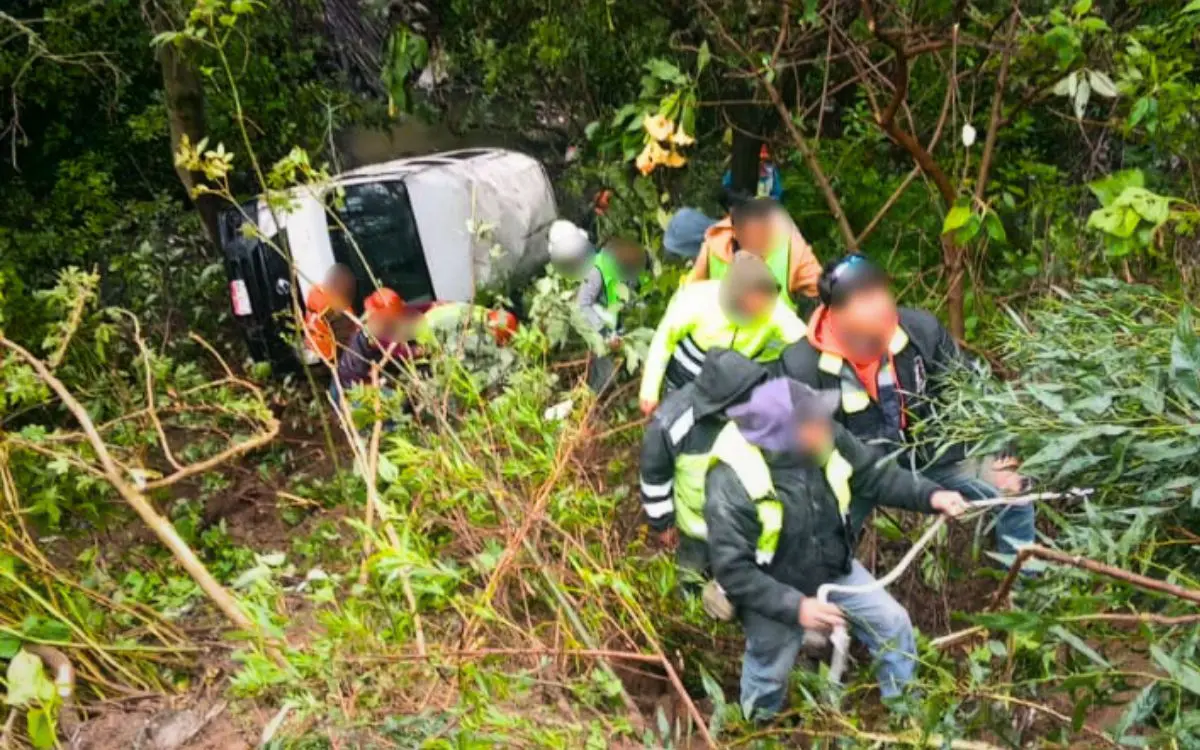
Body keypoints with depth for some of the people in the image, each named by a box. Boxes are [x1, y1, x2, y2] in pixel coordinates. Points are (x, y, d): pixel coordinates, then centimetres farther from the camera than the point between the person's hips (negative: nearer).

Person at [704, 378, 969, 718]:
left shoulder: (825, 439, -22)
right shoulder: (731, 485, -37)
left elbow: (875, 474, -5)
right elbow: (733, 571, -31)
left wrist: (930, 495, -20)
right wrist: (795, 607, -34)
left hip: (835, 571, 5)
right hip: (774, 593, -4)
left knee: (894, 624, 12)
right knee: (770, 674, 17)